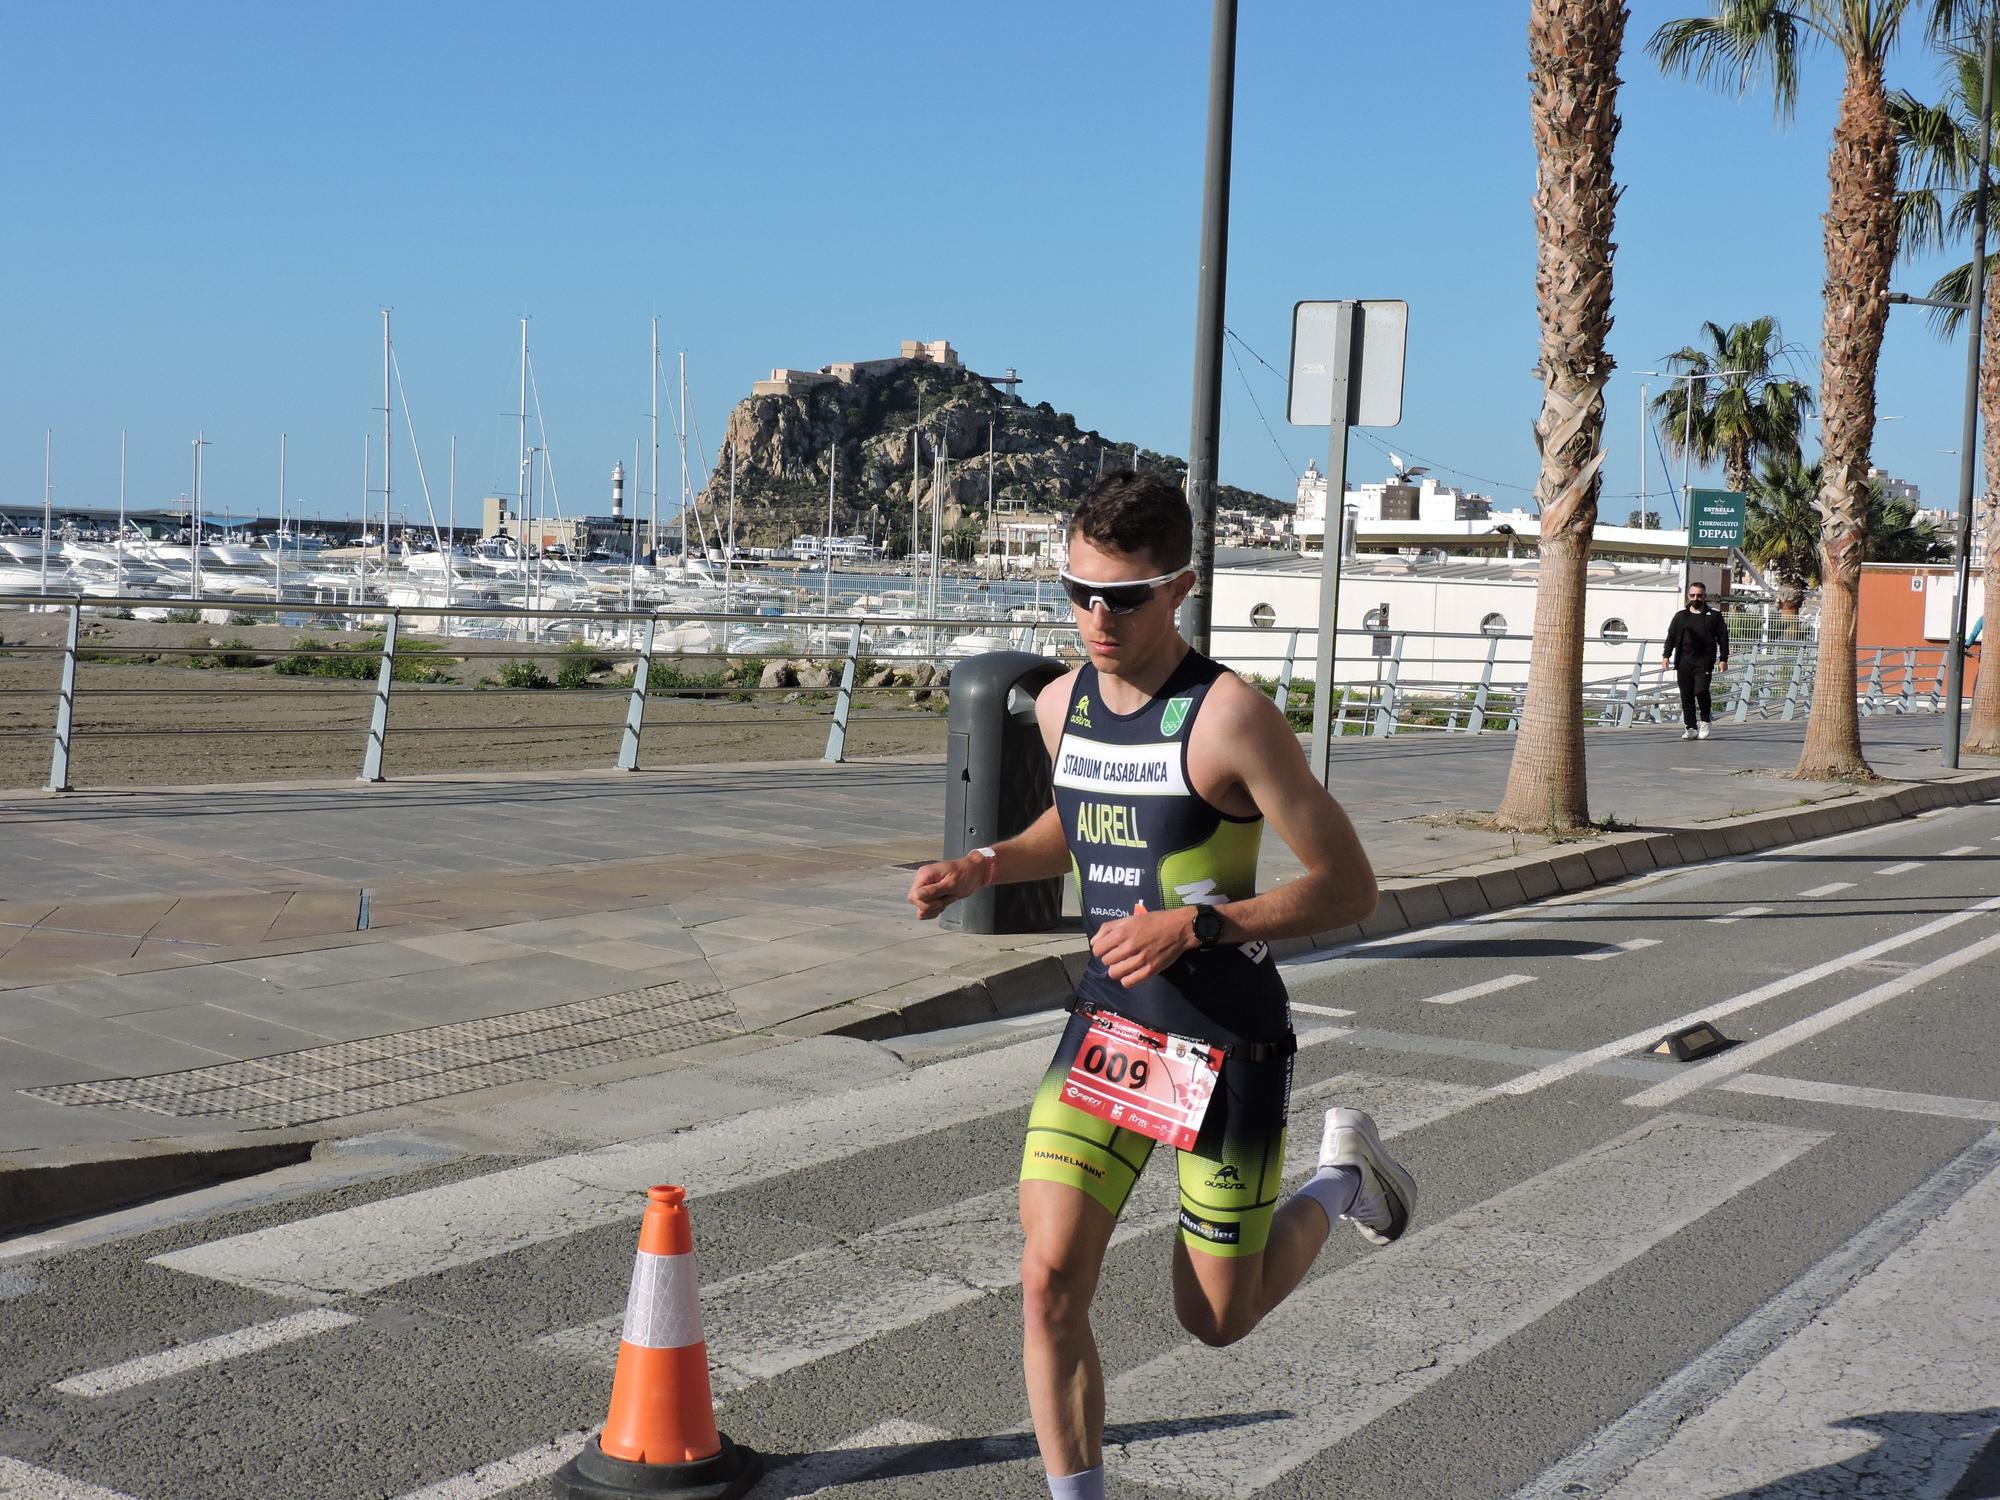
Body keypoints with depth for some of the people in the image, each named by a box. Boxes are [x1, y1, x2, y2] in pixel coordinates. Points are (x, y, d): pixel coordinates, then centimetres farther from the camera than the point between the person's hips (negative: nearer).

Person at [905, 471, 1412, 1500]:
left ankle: (1340, 1179, 36)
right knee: (1049, 1282, -7)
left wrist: (1193, 925, -25)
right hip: (1105, 1028, 5)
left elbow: (1348, 888, -17)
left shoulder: (1230, 718, -19)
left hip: (1225, 1043, -5)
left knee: (1215, 1319, 9)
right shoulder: (1061, 707, 1)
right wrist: (983, 867, 5)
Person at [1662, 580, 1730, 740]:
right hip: (1684, 661, 3)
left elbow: (1723, 638, 7)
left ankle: (1704, 721, 6)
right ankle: (1691, 728, 5)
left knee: (1701, 690, -17)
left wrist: (1723, 659, -1)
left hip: (1704, 661, -3)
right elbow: (1671, 637, 13)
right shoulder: (1680, 616, 15)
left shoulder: (1714, 616, 9)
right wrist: (1667, 656, 1)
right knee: (1686, 695, 0)